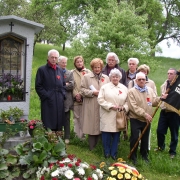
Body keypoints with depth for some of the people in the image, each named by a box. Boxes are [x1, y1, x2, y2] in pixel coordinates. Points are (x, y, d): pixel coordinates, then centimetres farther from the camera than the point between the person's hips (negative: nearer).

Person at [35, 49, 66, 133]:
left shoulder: (60, 70, 16)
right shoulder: (42, 70, 0)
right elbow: (38, 86, -3)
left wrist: (63, 95, 6)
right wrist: (46, 96, -11)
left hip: (59, 102, 5)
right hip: (48, 102, -5)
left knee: (59, 125, 7)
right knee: (48, 126, -5)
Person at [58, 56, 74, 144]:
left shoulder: (70, 73, 7)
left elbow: (71, 85, -5)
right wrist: (65, 85, -12)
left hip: (66, 100, 1)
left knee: (66, 120, 9)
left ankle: (67, 137, 16)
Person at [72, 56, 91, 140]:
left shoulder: (88, 72, 6)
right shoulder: (72, 73, 7)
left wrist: (81, 94, -7)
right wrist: (76, 95, -8)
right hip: (76, 100, 1)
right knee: (76, 118, 4)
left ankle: (82, 136, 3)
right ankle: (77, 136, 10)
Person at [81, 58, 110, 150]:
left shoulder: (106, 78, 12)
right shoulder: (86, 77, 5)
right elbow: (83, 90, -1)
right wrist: (93, 92, -11)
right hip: (91, 107, -2)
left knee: (100, 126, 4)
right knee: (92, 126, -2)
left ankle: (97, 146, 17)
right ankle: (92, 147, 7)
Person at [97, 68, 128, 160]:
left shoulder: (124, 88, 11)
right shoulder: (105, 87, 3)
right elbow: (100, 100, -5)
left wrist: (124, 107, -8)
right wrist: (111, 106, -12)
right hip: (107, 115, -2)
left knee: (116, 134, 5)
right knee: (106, 134, 0)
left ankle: (114, 153, 17)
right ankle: (107, 152, 16)